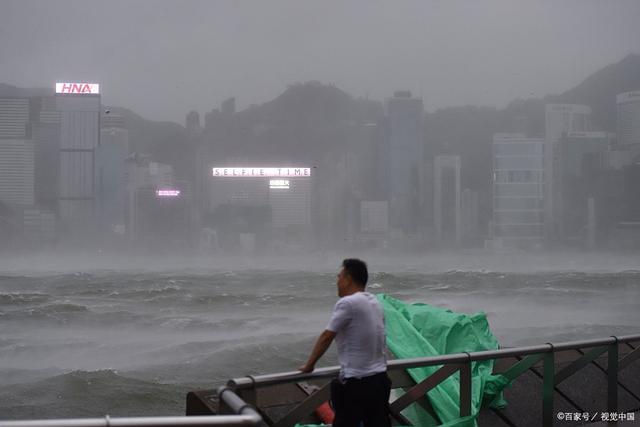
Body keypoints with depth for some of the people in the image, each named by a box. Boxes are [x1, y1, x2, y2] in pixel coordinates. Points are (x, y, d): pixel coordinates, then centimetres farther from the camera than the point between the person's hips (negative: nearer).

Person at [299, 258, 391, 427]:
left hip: (355, 384, -8)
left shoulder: (347, 303, -15)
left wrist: (309, 365, 4)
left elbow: (326, 337, -9)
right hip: (380, 379, 8)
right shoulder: (374, 302, 11)